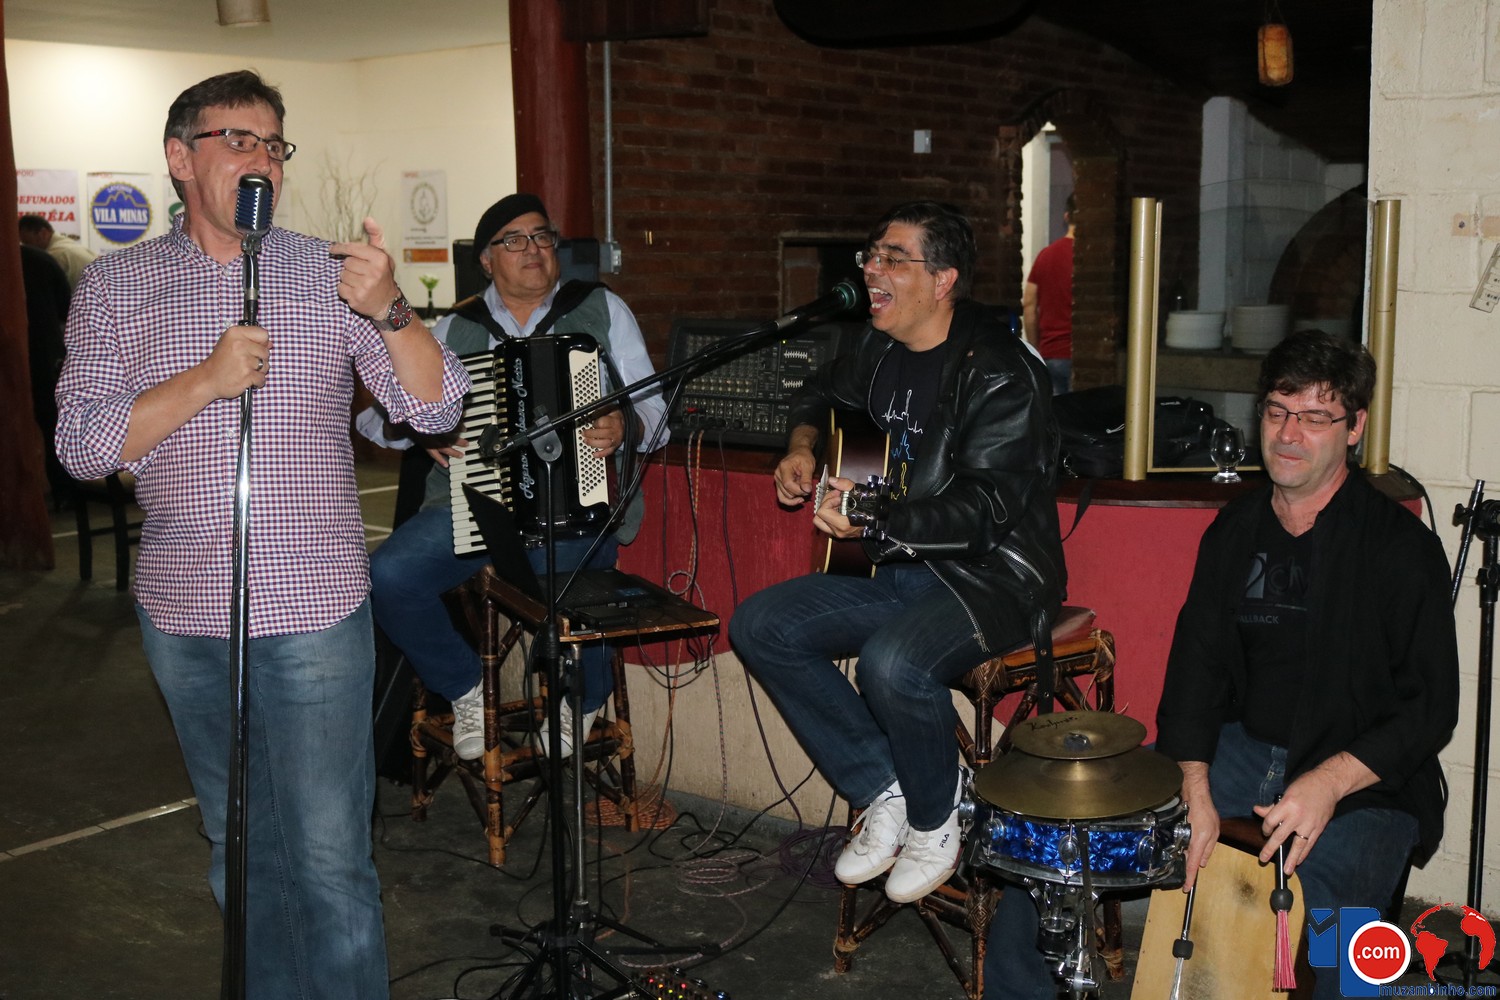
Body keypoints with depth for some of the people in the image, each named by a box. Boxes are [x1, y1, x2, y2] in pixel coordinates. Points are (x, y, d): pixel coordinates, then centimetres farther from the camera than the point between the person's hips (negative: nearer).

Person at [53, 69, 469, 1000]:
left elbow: (437, 407, -7)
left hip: (315, 607, -2)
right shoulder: (116, 286, 4)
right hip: (185, 612, 3)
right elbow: (82, 445, -5)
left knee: (329, 853, -2)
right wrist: (207, 381, -18)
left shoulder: (328, 271, 0)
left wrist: (389, 308, -25)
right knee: (239, 838, 18)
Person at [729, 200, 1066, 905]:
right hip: (903, 570, 9)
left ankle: (935, 820, -4)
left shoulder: (999, 373, -18)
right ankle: (883, 791, 0)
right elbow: (821, 393, 32)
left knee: (893, 662, -36)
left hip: (994, 576, -8)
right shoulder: (879, 350, 8)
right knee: (759, 626, -4)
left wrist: (875, 524, -36)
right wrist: (801, 446, 11)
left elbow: (985, 511, -27)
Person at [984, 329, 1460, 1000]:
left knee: (1320, 907, -35)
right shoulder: (1235, 530, 7)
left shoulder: (1402, 548, -8)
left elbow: (1431, 709, -9)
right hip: (1240, 749, 5)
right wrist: (1194, 787, -9)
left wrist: (1330, 782, -22)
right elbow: (1196, 661, 5)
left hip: (1363, 777, -4)